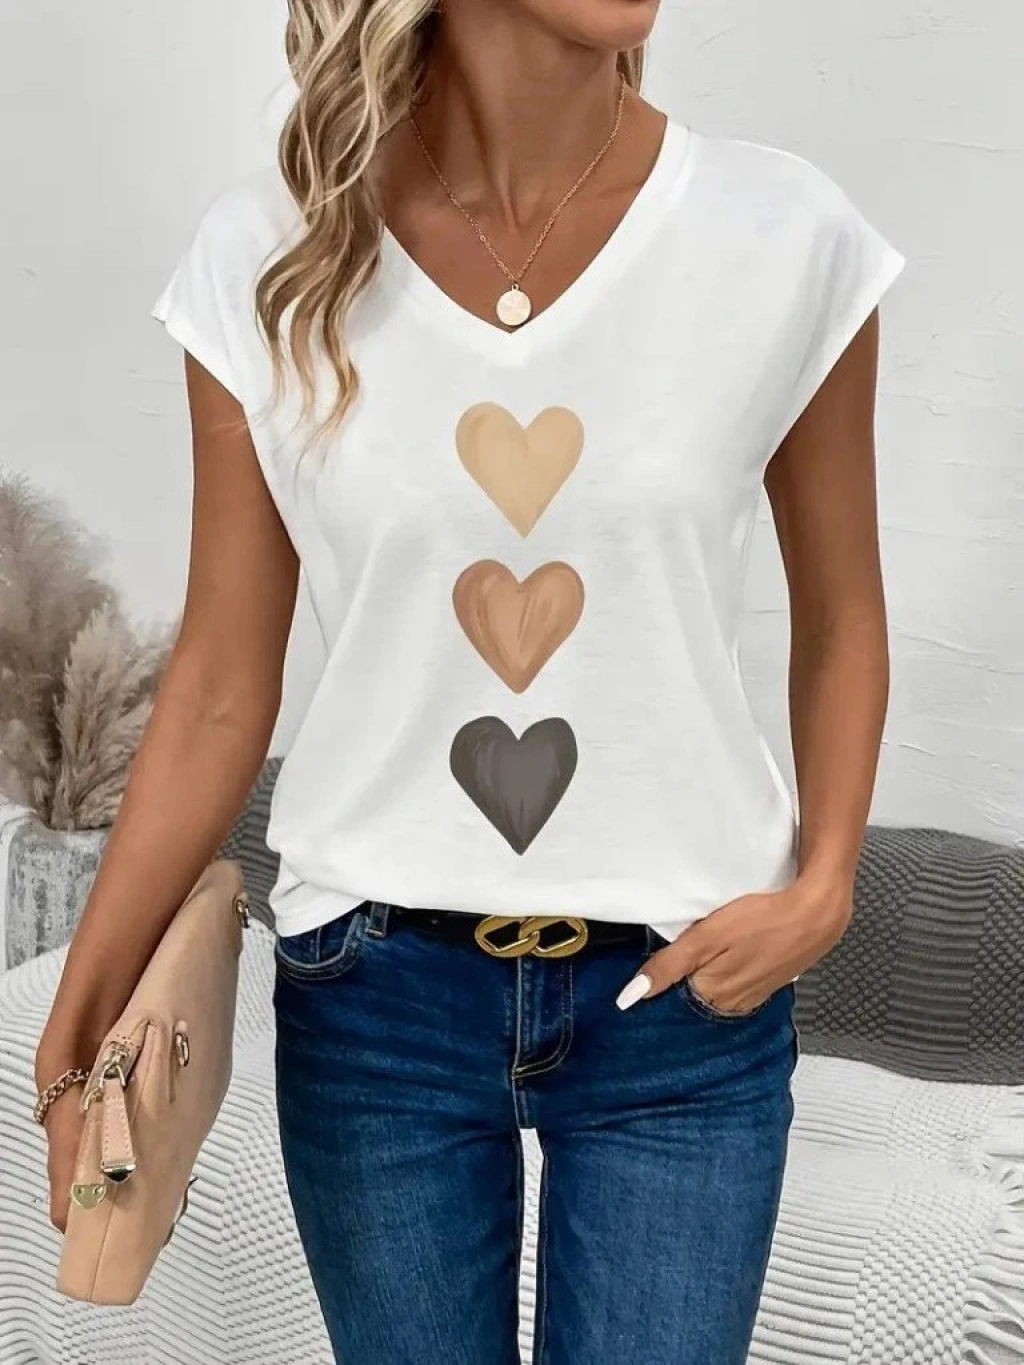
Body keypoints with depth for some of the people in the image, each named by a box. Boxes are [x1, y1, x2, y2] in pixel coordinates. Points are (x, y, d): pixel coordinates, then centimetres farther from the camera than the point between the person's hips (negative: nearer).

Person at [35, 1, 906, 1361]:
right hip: (373, 995, 1)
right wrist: (79, 1023, -2)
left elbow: (841, 613, 5)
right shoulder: (269, 257, -7)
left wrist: (821, 885, -8)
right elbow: (221, 687, -2)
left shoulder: (788, 234, -8)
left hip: (688, 992, 0)